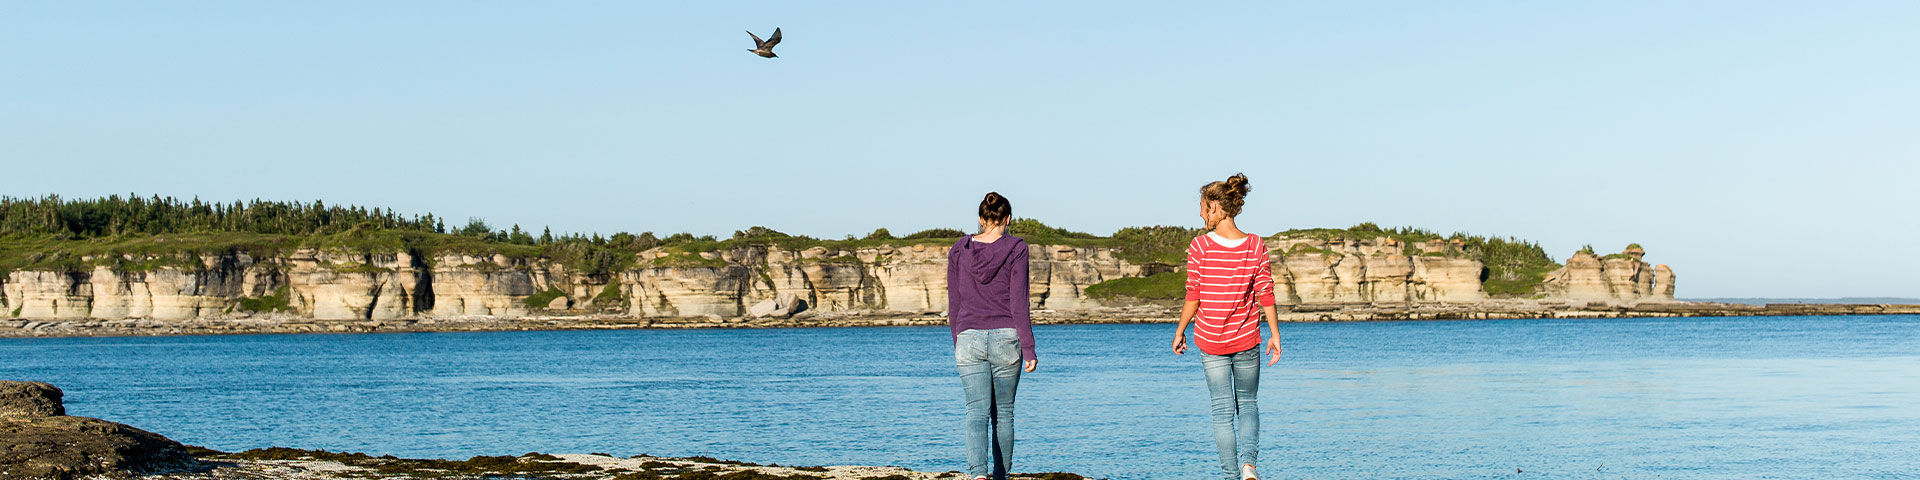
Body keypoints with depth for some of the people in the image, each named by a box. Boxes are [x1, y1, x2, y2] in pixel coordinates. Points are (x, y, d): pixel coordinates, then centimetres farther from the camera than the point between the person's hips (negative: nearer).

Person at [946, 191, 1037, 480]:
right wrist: (1029, 348, -6)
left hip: (969, 338, 1)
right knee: (1004, 413, 13)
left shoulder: (959, 250, 5)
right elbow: (1018, 302, -9)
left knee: (977, 412, -5)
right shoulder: (1015, 249, -4)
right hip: (1006, 338, -1)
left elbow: (954, 304, 9)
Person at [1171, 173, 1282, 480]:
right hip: (1246, 340, 2)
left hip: (1210, 342, -2)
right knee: (1248, 402, 18)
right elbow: (1266, 295, -3)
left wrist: (1179, 332, 3)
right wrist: (1275, 335, 5)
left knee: (1222, 410, 8)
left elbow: (1193, 296, -10)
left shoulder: (1200, 247, -13)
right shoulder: (1256, 246, -6)